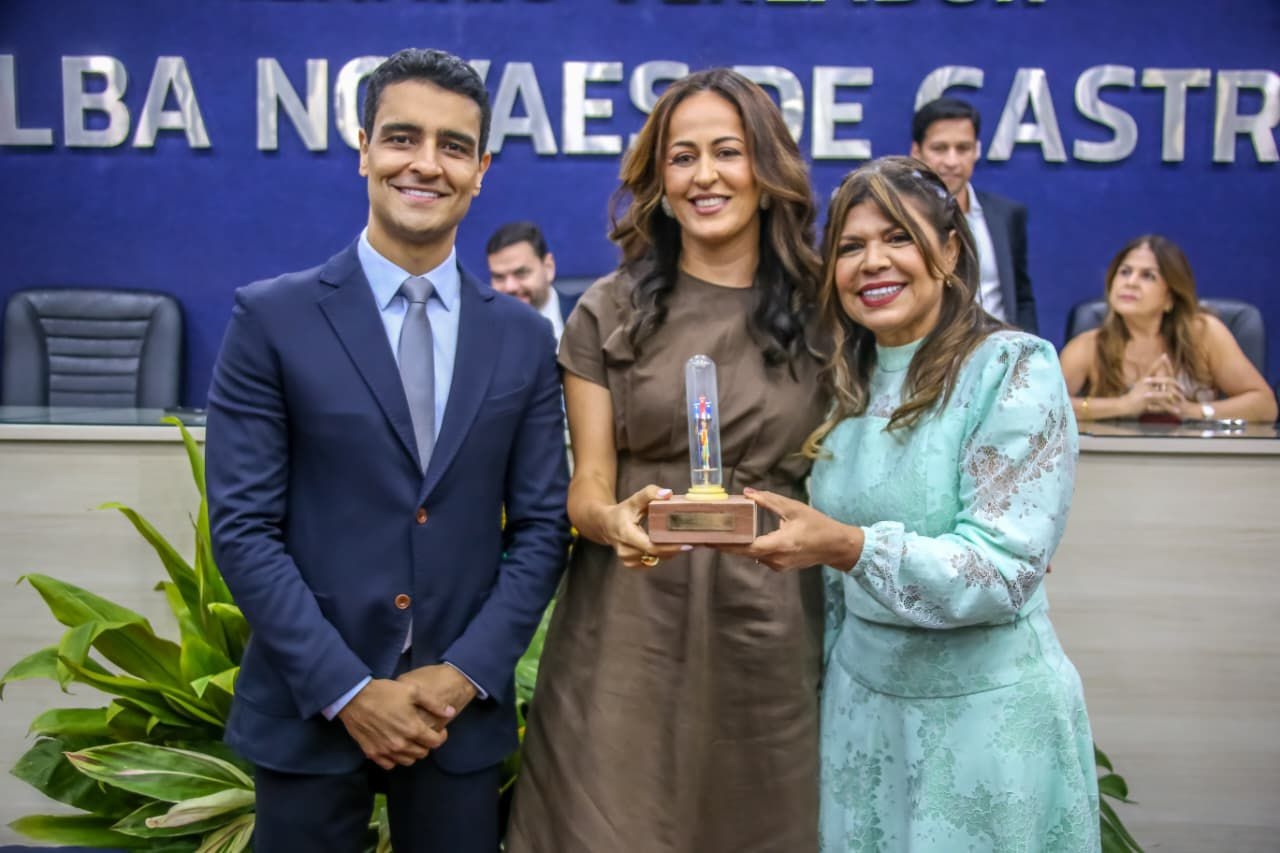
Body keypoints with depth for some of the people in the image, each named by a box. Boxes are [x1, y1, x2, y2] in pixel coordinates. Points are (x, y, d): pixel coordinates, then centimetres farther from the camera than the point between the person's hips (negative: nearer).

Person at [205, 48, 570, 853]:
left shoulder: (523, 337, 3)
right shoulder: (272, 318, -5)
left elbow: (542, 528, 2)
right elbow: (244, 526, -8)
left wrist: (466, 673, -8)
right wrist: (347, 689, -12)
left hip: (462, 710, 2)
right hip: (309, 709, -2)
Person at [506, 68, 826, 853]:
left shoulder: (820, 315, 3)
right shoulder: (609, 311, 2)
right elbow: (586, 489, -2)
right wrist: (616, 520, -22)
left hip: (769, 631, 1)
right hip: (628, 633, 0)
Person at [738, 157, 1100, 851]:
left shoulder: (1014, 369, -13)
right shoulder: (847, 386, 4)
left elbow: (1005, 570, -22)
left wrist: (848, 545, -33)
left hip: (984, 715, -5)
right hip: (859, 705, 5)